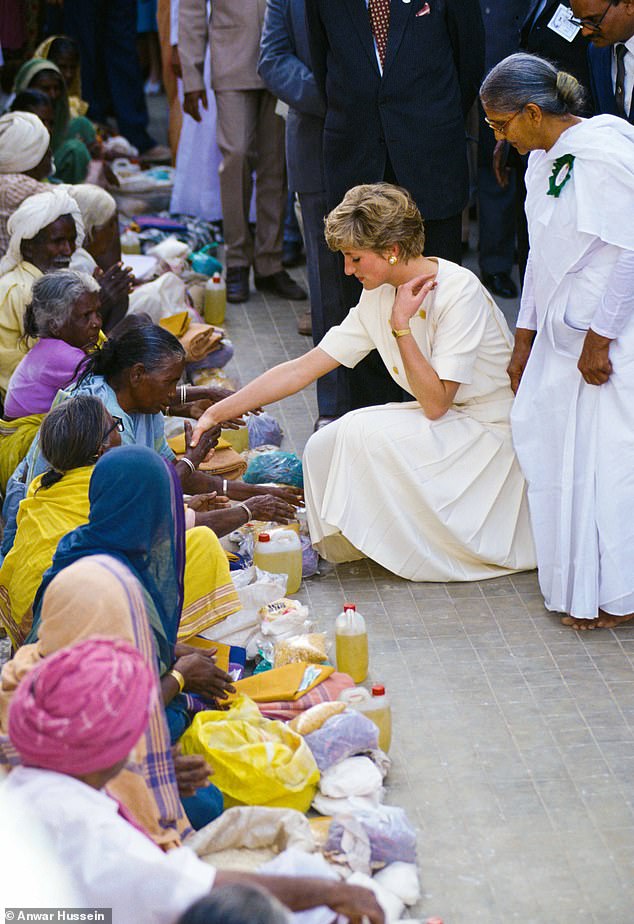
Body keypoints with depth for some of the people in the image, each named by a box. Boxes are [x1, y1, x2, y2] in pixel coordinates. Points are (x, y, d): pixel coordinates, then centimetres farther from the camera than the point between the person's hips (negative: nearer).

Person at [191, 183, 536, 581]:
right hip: (446, 418, 7)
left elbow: (436, 403, -25)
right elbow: (302, 369, 0)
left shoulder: (459, 292, -23)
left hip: (491, 430, -7)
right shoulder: (378, 297, 0)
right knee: (324, 447, -9)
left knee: (364, 432, -23)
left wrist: (401, 325, -27)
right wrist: (215, 413, -3)